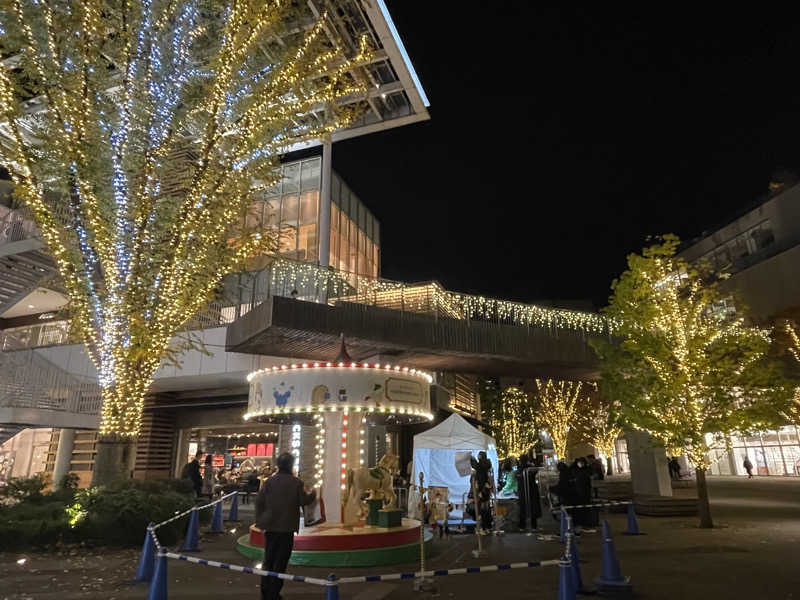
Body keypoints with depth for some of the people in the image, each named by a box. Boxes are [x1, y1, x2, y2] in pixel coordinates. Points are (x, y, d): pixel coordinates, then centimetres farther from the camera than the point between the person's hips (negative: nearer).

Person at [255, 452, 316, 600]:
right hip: (287, 527, -3)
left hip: (270, 527, 4)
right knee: (280, 562, 7)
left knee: (268, 560, 17)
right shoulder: (296, 482, -12)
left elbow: (259, 501, -1)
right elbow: (304, 500, -8)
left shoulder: (269, 481, -3)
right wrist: (313, 494, 12)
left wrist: (260, 520, 9)